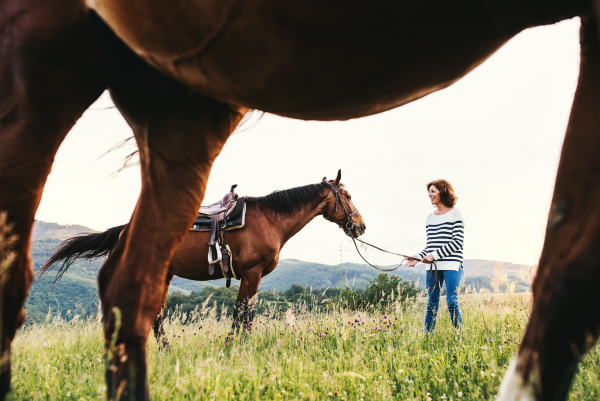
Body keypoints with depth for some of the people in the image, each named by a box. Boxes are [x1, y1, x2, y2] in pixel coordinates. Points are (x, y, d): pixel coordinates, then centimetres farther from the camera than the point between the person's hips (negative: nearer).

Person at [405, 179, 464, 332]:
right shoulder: (430, 217, 15)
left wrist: (435, 255, -13)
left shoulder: (455, 214, -2)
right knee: (431, 303, 7)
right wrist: (418, 257, 0)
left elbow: (458, 242, -9)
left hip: (451, 265, -5)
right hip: (433, 266, 5)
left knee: (452, 302, -6)